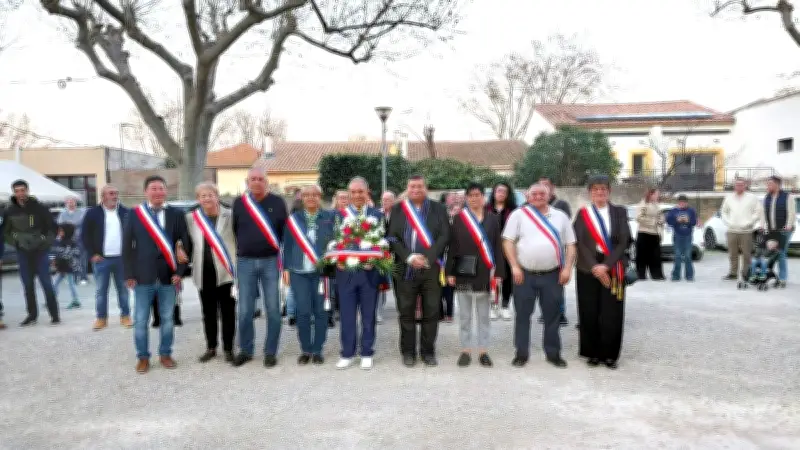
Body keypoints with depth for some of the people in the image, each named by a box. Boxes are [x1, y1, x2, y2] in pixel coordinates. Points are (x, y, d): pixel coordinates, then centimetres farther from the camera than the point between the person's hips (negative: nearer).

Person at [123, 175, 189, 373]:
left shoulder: (176, 214, 4)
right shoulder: (134, 214, 2)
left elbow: (185, 243, 3)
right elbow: (127, 246, 2)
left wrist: (180, 271, -5)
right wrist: (129, 275, -4)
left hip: (168, 276, 1)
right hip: (143, 276, 0)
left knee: (167, 319, 9)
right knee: (140, 320, 6)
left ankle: (165, 354, 24)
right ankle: (143, 357, 20)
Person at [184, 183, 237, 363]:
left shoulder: (230, 216, -4)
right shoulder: (191, 218, 5)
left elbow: (239, 241, -5)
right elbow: (188, 243, 11)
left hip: (226, 271, -3)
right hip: (204, 273, 3)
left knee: (227, 312, 4)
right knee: (208, 312, 12)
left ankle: (228, 348, 15)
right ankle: (211, 347, 24)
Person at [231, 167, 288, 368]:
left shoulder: (277, 203, 1)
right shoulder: (239, 203, 4)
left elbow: (286, 230, 3)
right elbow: (233, 230, 11)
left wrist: (280, 254, 1)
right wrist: (243, 248, 10)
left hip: (271, 261, -1)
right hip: (245, 262, 1)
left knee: (273, 309, 2)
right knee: (244, 310, 5)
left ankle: (270, 351, 13)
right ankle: (245, 350, 18)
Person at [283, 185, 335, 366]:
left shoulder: (329, 217, 4)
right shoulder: (293, 218, 8)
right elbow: (287, 245, 9)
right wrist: (286, 268, 5)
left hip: (322, 271, -1)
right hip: (299, 271, 1)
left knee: (320, 311, 3)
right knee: (303, 311, 0)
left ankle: (317, 350, 15)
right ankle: (305, 350, 13)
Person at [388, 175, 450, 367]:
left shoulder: (438, 209, 6)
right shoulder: (397, 209, 7)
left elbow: (444, 236, -2)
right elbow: (393, 238, 0)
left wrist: (427, 258, -13)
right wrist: (409, 257, -13)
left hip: (431, 268, 0)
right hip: (405, 269, 0)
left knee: (431, 312, 4)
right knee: (406, 313, 6)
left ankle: (428, 351, 17)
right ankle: (408, 352, 17)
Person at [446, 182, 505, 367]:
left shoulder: (493, 219, 3)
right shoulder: (458, 218, 1)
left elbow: (498, 247, 2)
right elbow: (452, 246, 0)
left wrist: (498, 273, -4)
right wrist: (450, 272, -4)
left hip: (484, 273, 0)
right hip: (463, 273, 0)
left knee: (483, 315, 8)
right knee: (464, 315, 7)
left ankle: (483, 351, 17)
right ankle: (465, 350, 16)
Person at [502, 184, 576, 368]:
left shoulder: (560, 216, 8)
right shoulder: (518, 215, 1)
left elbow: (570, 244, 9)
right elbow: (508, 241, -2)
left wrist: (567, 268, -2)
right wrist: (514, 267, -10)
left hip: (552, 274, 2)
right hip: (525, 273, -1)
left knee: (552, 315, 8)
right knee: (523, 314, 5)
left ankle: (553, 353, 21)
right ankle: (521, 353, 16)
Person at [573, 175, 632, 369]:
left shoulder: (619, 212, 5)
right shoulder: (582, 213, 4)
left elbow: (624, 241, -3)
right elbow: (580, 242, -4)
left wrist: (606, 265, -14)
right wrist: (594, 267, -15)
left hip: (614, 270, 0)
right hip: (588, 270, 0)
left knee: (612, 314, 0)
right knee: (590, 313, 2)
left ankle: (610, 354, 12)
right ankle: (592, 353, 14)